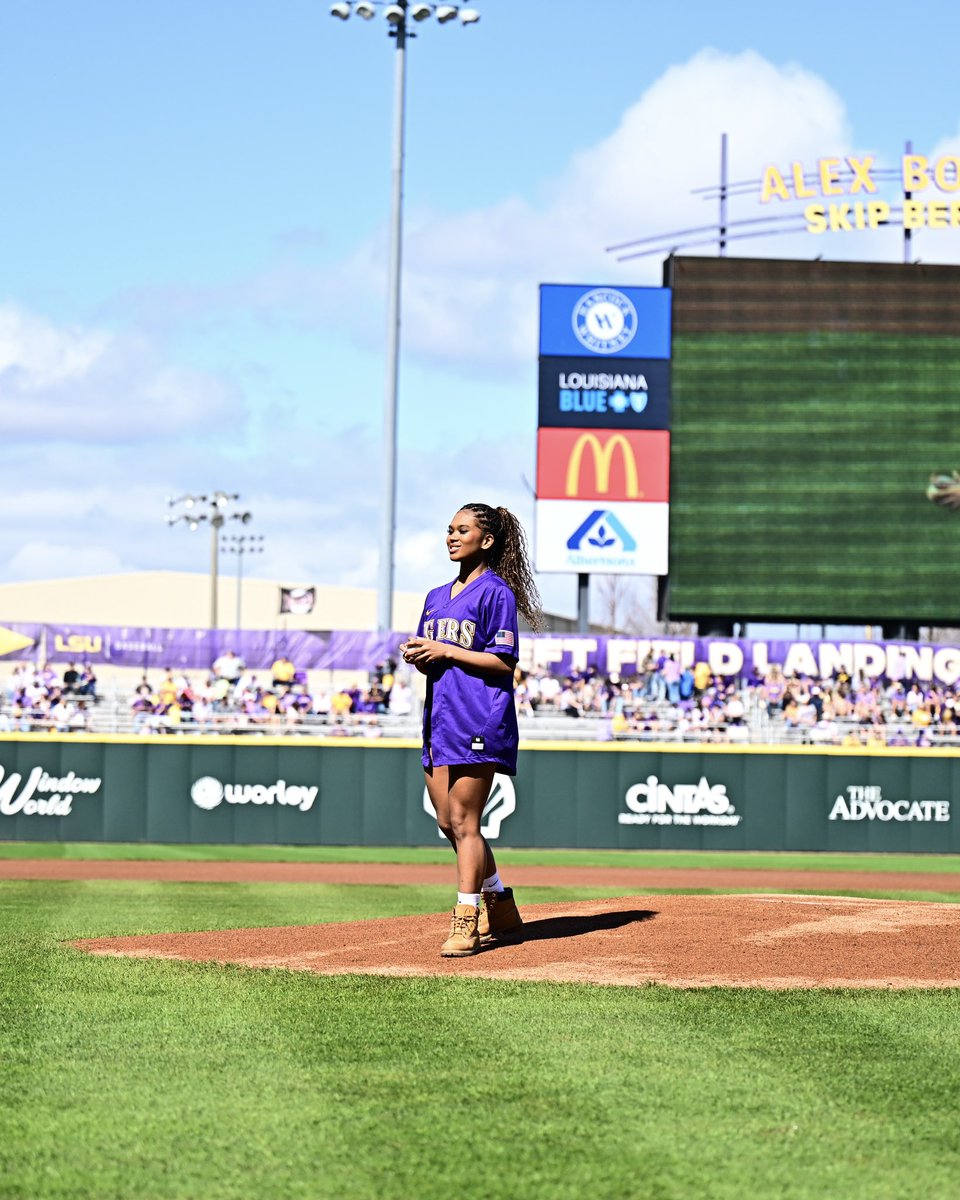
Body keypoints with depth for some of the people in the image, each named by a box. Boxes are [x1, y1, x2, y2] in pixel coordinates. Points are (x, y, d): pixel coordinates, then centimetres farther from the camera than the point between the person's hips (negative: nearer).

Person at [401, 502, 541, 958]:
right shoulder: (436, 597, 20)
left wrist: (445, 651, -14)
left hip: (480, 720, -8)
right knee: (448, 822, 9)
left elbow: (503, 662, -11)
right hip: (440, 717, 9)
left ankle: (466, 924, -10)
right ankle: (502, 912, 22)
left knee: (463, 821, -12)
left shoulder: (496, 592, -4)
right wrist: (418, 656, -1)